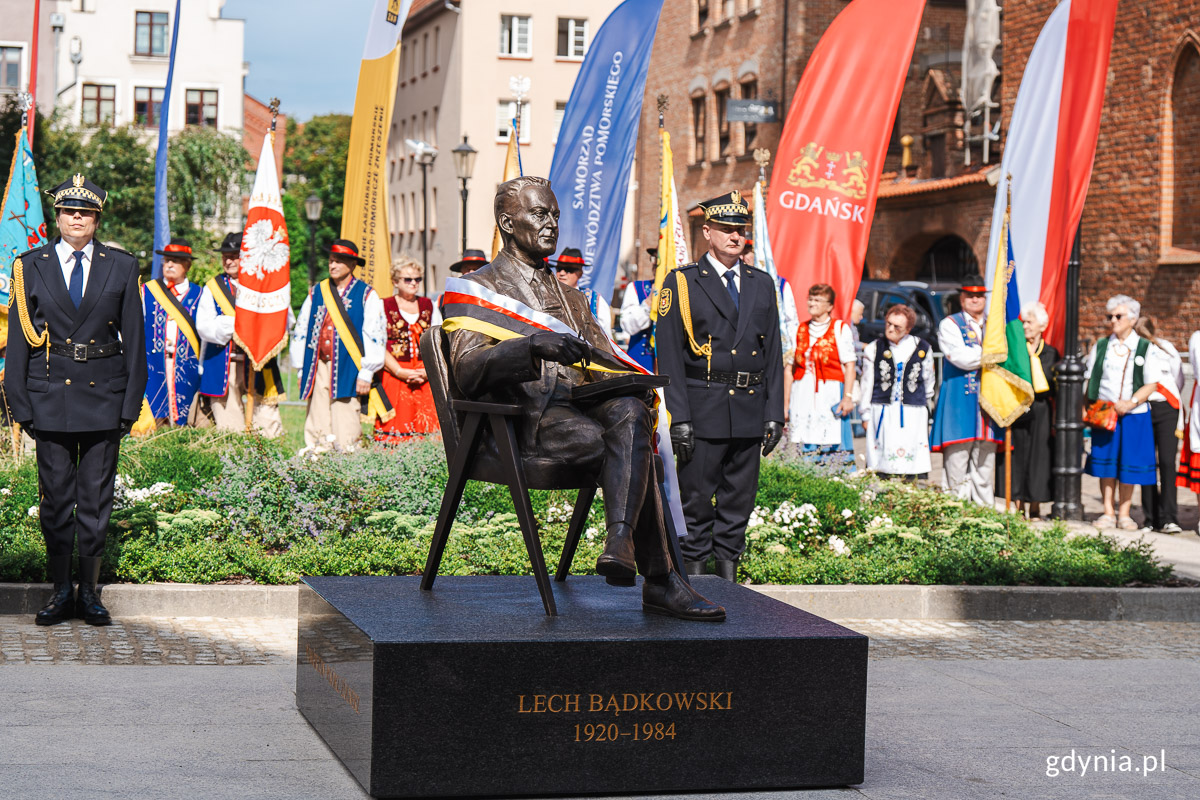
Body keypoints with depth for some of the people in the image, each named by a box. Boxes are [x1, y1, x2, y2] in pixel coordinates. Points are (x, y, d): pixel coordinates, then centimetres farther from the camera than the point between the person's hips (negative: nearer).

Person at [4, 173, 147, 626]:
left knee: (96, 498, 4)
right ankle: (61, 591, 15)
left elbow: (134, 339, 6)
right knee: (54, 496, 4)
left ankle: (90, 591, 14)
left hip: (104, 399, 0)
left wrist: (131, 404, 1)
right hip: (50, 400, 0)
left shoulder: (121, 268, 5)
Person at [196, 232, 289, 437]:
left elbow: (287, 320, 2)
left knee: (268, 428, -6)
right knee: (229, 433, -2)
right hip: (223, 367, 0)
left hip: (260, 365, 0)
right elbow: (203, 327, -3)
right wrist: (234, 325, -15)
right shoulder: (213, 287, 10)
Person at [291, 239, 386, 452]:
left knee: (345, 433, -8)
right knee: (317, 429, 1)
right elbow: (301, 330, 17)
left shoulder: (366, 295, 1)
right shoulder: (317, 292, 14)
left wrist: (366, 373, -9)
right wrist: (301, 370, 13)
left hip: (347, 370, -4)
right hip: (318, 368, 4)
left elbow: (374, 335, -4)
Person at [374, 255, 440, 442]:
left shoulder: (429, 306, 15)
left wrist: (428, 371, -7)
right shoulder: (384, 307, 6)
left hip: (426, 377, 3)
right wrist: (400, 372, -13)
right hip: (394, 376, -2)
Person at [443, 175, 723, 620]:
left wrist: (635, 386, -2)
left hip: (583, 405, 5)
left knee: (630, 413, -35)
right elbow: (467, 370, -7)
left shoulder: (571, 299, 33)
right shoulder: (476, 291, 12)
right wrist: (533, 345, -25)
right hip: (523, 418, -5)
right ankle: (660, 581, -31)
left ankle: (621, 544, -48)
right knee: (631, 447, -33)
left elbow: (606, 367, 24)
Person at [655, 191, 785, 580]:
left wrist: (775, 414, 6)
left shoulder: (762, 284, 13)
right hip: (703, 410, -4)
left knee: (740, 501, 8)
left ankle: (728, 574, 18)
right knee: (696, 500, 0)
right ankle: (694, 582, 8)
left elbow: (773, 354, 13)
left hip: (750, 411, 4)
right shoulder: (681, 283, 0)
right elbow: (669, 356, -5)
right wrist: (679, 417, -12)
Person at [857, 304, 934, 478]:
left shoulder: (923, 348, 5)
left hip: (914, 416, 0)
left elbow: (928, 380, 19)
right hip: (882, 415, 0)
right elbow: (867, 384, 9)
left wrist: (924, 401, 24)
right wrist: (866, 415, 8)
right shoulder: (873, 349, 5)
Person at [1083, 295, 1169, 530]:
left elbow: (1151, 384, -2)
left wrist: (1131, 402, -17)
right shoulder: (1100, 347, 10)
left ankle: (1124, 513, 9)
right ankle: (1108, 512, 8)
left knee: (1129, 466, 0)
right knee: (1106, 463, 1)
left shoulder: (1146, 349, 2)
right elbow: (1090, 379, 10)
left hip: (1134, 415, -2)